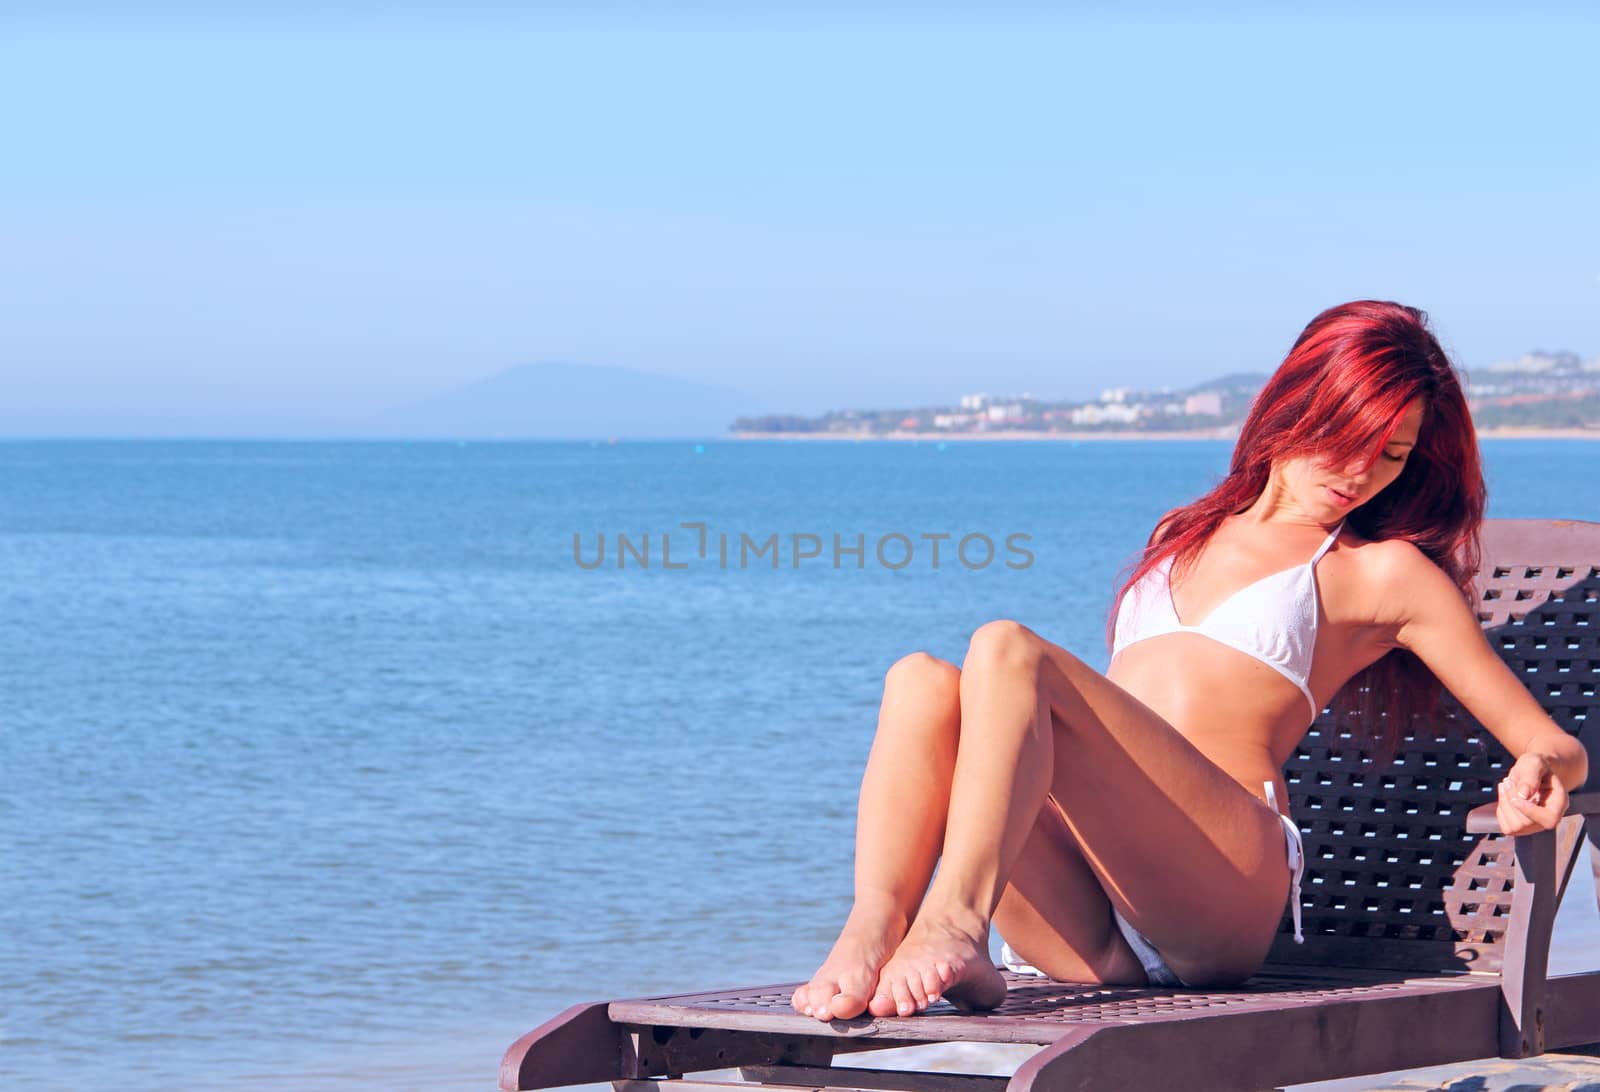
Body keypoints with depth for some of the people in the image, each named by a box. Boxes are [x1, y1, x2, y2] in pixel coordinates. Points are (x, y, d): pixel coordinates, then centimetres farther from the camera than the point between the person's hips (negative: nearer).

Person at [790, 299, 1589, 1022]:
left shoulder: (1384, 570, 17)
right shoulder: (1185, 534, 33)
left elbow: (1555, 747, 11)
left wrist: (1539, 771, -12)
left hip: (1221, 889, -5)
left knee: (1006, 649, -25)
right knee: (922, 682, -21)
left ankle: (954, 923, -46)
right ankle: (872, 936, -43)